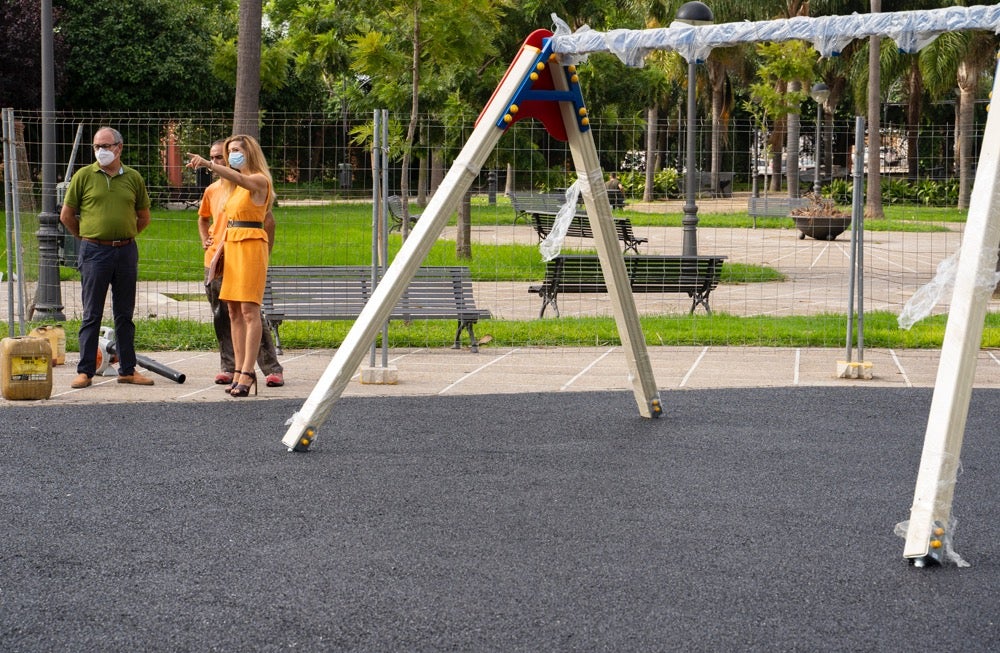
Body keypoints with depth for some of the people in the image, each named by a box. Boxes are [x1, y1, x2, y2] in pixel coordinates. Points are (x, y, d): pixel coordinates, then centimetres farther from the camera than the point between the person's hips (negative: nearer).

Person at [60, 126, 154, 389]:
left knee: (125, 314, 9)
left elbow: (144, 217, 17)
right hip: (94, 252, -2)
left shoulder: (133, 178, 7)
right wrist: (87, 237, 10)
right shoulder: (83, 176, 0)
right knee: (92, 315, 0)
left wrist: (124, 236, 12)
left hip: (126, 251, 3)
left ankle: (127, 369, 16)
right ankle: (85, 371, 4)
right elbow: (66, 215, 6)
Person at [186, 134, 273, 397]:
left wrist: (208, 164, -40)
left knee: (249, 309, -11)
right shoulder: (234, 185, 21)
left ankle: (247, 372, -14)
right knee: (234, 311, 4)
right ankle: (239, 370, 6)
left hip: (251, 245, -9)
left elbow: (239, 178, -27)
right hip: (231, 246, 9)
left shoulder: (260, 180, -5)